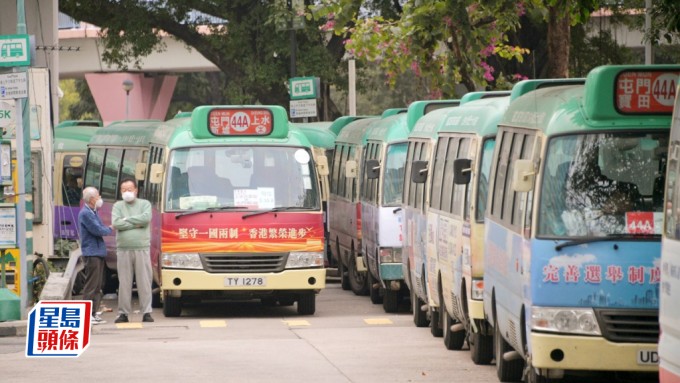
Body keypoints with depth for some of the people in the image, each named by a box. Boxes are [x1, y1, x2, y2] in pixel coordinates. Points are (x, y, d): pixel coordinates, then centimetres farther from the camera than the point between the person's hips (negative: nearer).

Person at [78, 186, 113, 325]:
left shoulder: (92, 213, 18)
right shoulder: (85, 213, -14)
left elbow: (100, 228, 18)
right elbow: (97, 230, -17)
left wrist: (107, 229, -2)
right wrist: (110, 230, 0)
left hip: (98, 252, 10)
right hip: (91, 252, -10)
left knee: (97, 286, 11)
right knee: (91, 285, -10)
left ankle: (94, 313, 15)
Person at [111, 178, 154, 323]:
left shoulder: (144, 204, 9)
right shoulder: (118, 206, 11)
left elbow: (146, 218, -10)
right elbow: (116, 224, -5)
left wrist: (127, 220, -5)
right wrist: (136, 224, -7)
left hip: (142, 248, -1)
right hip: (124, 250, 1)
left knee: (144, 281, -3)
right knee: (124, 282, 0)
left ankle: (146, 312, 0)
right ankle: (123, 313, 5)